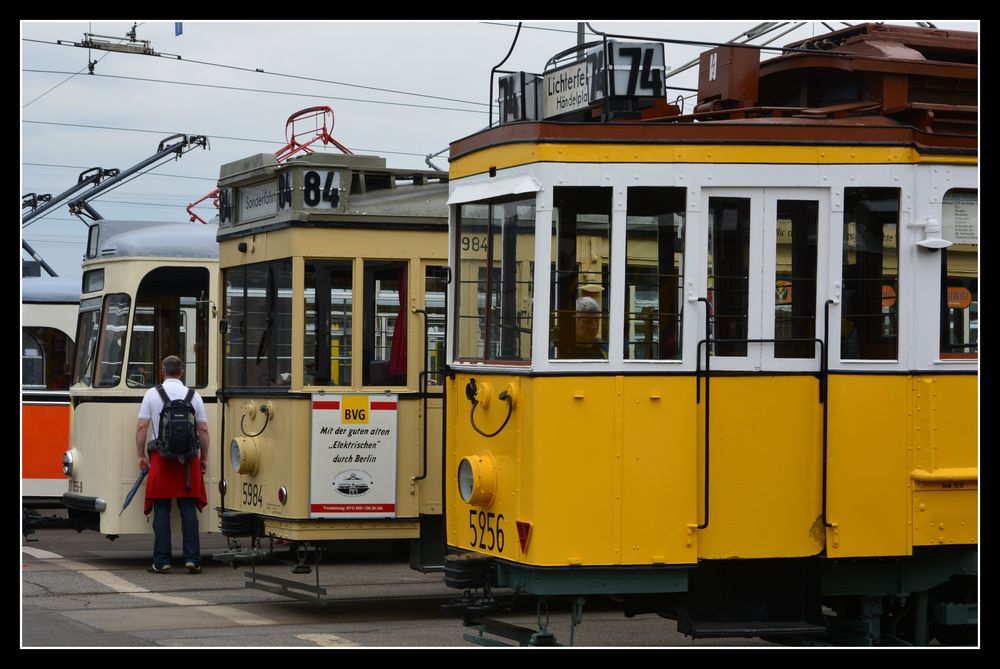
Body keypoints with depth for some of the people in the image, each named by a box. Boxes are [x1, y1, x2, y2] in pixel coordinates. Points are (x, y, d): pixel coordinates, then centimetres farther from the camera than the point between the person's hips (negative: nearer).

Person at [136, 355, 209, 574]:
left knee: (161, 510, 2)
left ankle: (161, 561, 1)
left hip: (160, 457, -1)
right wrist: (204, 458, 15)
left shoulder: (152, 394, 1)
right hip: (188, 457, 1)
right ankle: (192, 558, -2)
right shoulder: (194, 396, 5)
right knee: (188, 509, 3)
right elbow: (203, 430, 6)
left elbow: (142, 427, -1)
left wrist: (141, 455, 7)